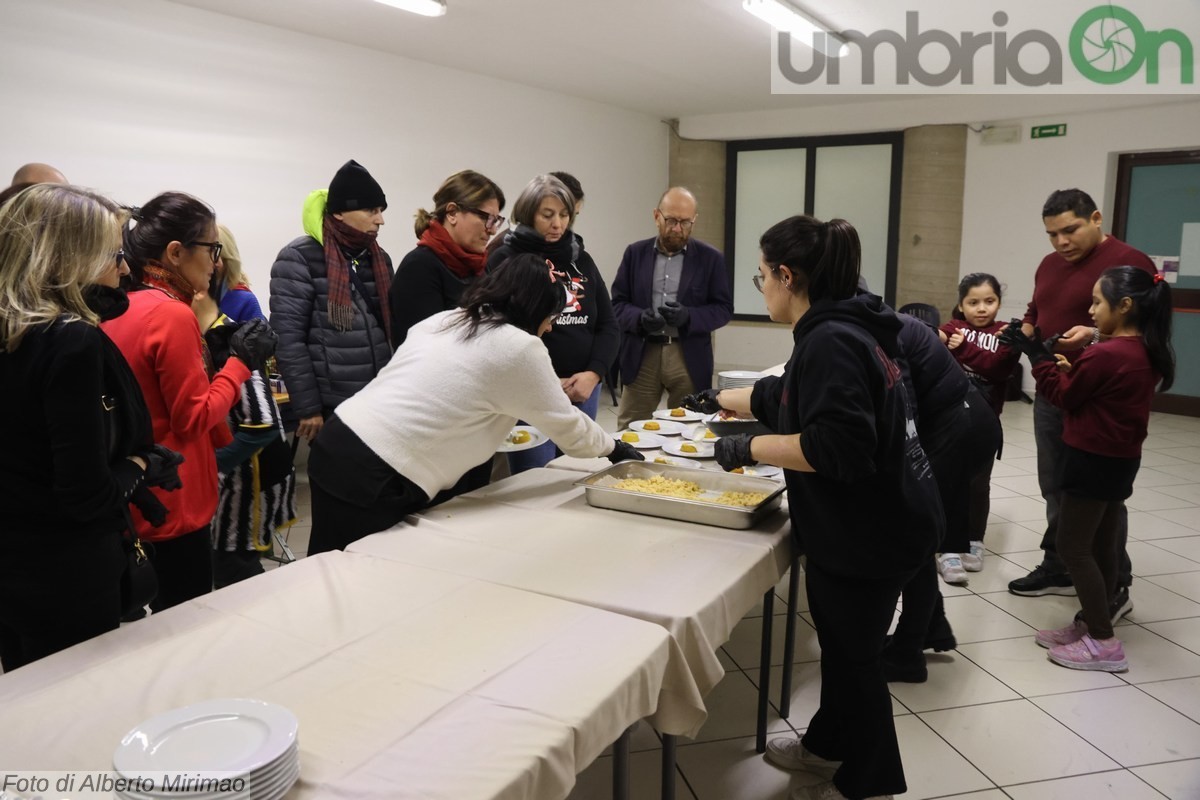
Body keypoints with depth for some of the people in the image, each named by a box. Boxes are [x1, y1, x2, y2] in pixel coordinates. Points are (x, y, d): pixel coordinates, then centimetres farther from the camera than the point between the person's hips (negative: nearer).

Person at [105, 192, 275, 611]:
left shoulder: (119, 308, 6)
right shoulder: (173, 314, -20)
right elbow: (194, 419, -17)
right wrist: (241, 361, -8)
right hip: (172, 503, -9)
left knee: (154, 620, 20)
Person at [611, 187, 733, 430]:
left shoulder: (710, 258, 2)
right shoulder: (635, 253, 6)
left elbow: (724, 308, 1)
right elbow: (617, 303, 5)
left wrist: (688, 316, -17)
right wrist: (640, 318, -17)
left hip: (688, 358, -1)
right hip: (642, 355, 1)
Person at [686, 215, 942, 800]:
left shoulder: (831, 340, -24)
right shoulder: (838, 331, 9)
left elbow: (837, 446, -33)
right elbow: (783, 399, 24)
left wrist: (748, 449, -23)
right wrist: (718, 400, 36)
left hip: (871, 531, -10)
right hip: (866, 523, 10)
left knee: (854, 654, 8)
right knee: (840, 642, 24)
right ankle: (830, 744, 44)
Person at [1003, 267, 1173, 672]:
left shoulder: (1104, 354, -23)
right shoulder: (1146, 353, 6)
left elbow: (1062, 396, -11)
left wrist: (1036, 353, -3)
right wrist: (1072, 370, -2)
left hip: (1092, 461, -9)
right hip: (1123, 459, 9)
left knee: (1072, 547, -1)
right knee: (1102, 546, 16)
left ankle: (1105, 642, 3)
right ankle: (1091, 624, 27)